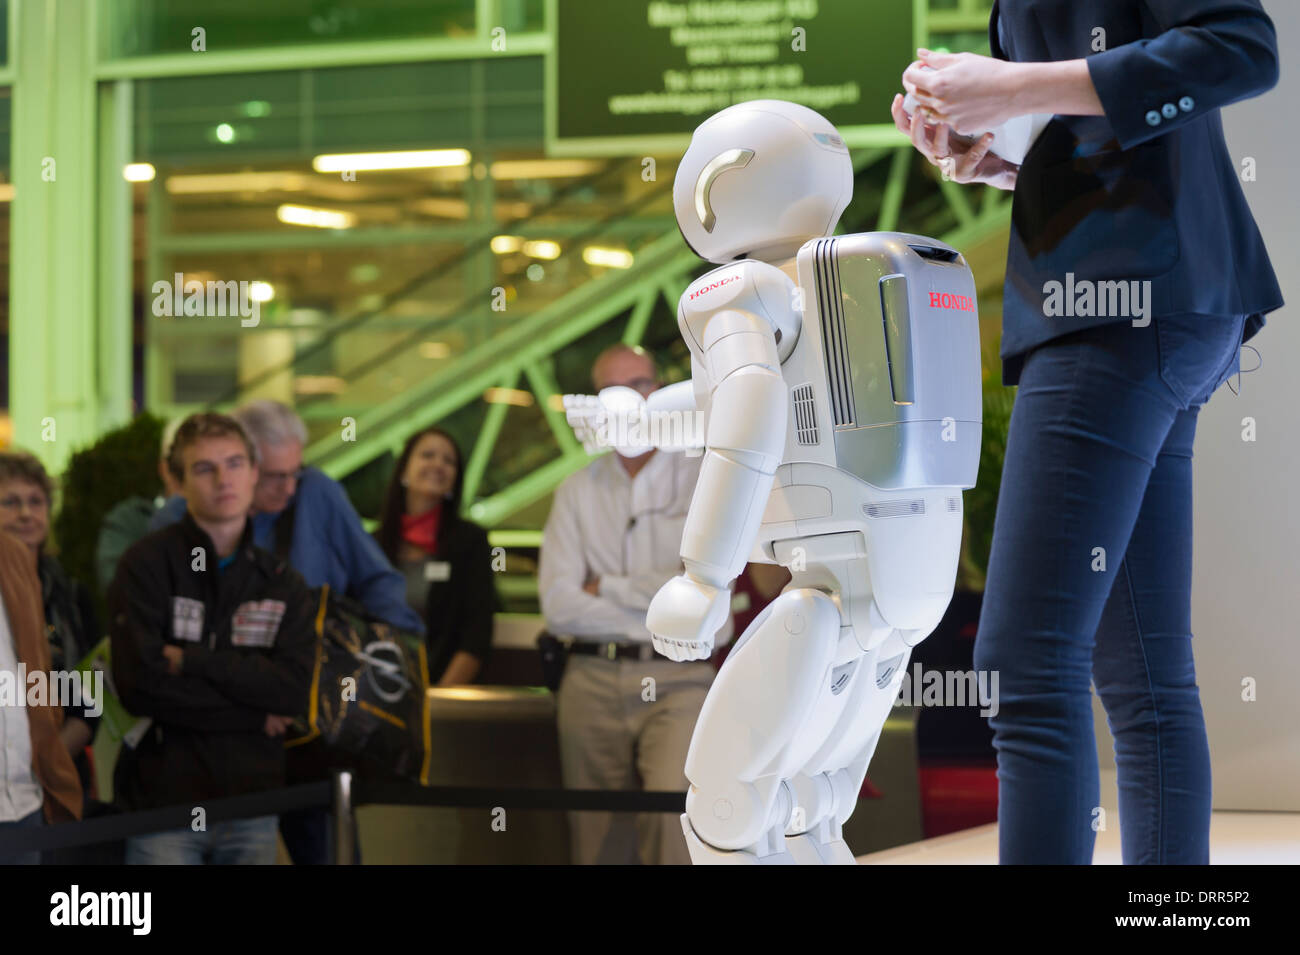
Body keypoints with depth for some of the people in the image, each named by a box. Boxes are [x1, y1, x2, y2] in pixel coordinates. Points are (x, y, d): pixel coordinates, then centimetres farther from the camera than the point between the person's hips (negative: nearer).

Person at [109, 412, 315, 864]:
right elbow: (139, 683, -15)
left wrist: (189, 660, -13)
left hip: (253, 799, 4)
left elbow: (294, 688, -6)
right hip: (164, 796, -4)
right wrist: (255, 713, -8)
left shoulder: (283, 583, 8)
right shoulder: (147, 564, -4)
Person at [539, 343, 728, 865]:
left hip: (677, 682, -3)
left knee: (673, 804, -28)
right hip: (593, 682, 3)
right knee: (598, 843, 5)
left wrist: (607, 588, 0)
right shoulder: (577, 491, 12)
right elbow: (558, 606, 0)